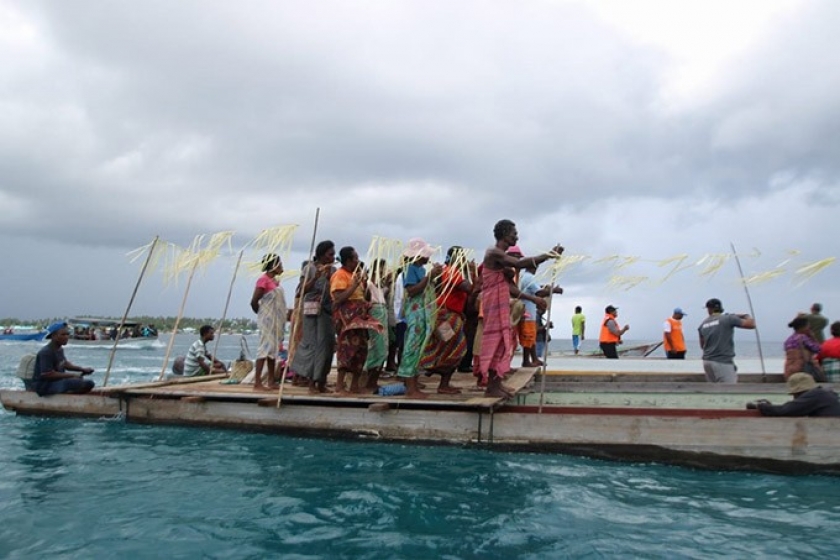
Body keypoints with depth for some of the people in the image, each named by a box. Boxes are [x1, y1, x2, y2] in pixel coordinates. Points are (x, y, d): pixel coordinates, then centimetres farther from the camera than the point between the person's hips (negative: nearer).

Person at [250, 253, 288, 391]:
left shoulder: (275, 280, 13)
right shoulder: (264, 280, -12)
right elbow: (254, 302, -13)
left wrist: (285, 313, 9)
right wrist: (262, 314, -1)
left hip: (277, 320, 9)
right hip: (268, 320, -9)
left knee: (273, 349, 11)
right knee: (266, 348, -9)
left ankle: (271, 381, 17)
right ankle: (257, 383, -5)